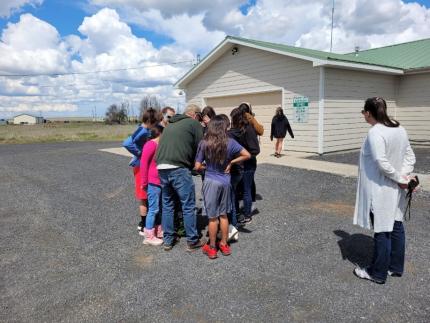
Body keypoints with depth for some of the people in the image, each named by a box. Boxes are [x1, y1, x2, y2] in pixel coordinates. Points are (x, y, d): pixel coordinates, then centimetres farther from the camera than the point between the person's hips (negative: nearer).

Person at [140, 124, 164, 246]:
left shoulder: (158, 145, 15)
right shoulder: (151, 144, -14)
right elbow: (143, 163, -17)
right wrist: (144, 182, -14)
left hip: (159, 182, 9)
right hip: (153, 183, -9)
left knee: (159, 208, 16)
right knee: (153, 209, -3)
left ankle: (158, 231, 28)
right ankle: (149, 236, 6)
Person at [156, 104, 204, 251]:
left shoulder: (170, 124, 24)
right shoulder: (194, 123, 3)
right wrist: (196, 165, 17)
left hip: (161, 167, 7)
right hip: (178, 168, -7)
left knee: (167, 205, 17)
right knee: (188, 206, 4)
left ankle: (168, 240, 24)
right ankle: (192, 241, 13)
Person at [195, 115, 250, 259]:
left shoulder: (204, 143, -9)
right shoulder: (230, 142, -5)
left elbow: (197, 167, -8)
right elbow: (247, 155, -6)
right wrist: (231, 162, 1)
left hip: (210, 182, -2)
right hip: (225, 182, 3)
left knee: (213, 217, 7)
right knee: (223, 215, 16)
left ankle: (212, 248, 20)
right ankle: (224, 245, 28)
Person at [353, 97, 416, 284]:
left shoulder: (375, 132, -20)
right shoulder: (399, 129, 7)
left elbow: (382, 162, -25)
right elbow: (410, 156, 8)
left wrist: (400, 178, -13)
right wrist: (404, 176, -3)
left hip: (380, 190, -8)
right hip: (395, 189, 9)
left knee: (382, 232, 2)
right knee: (396, 227, 17)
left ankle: (378, 273, 17)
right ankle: (396, 267, 32)